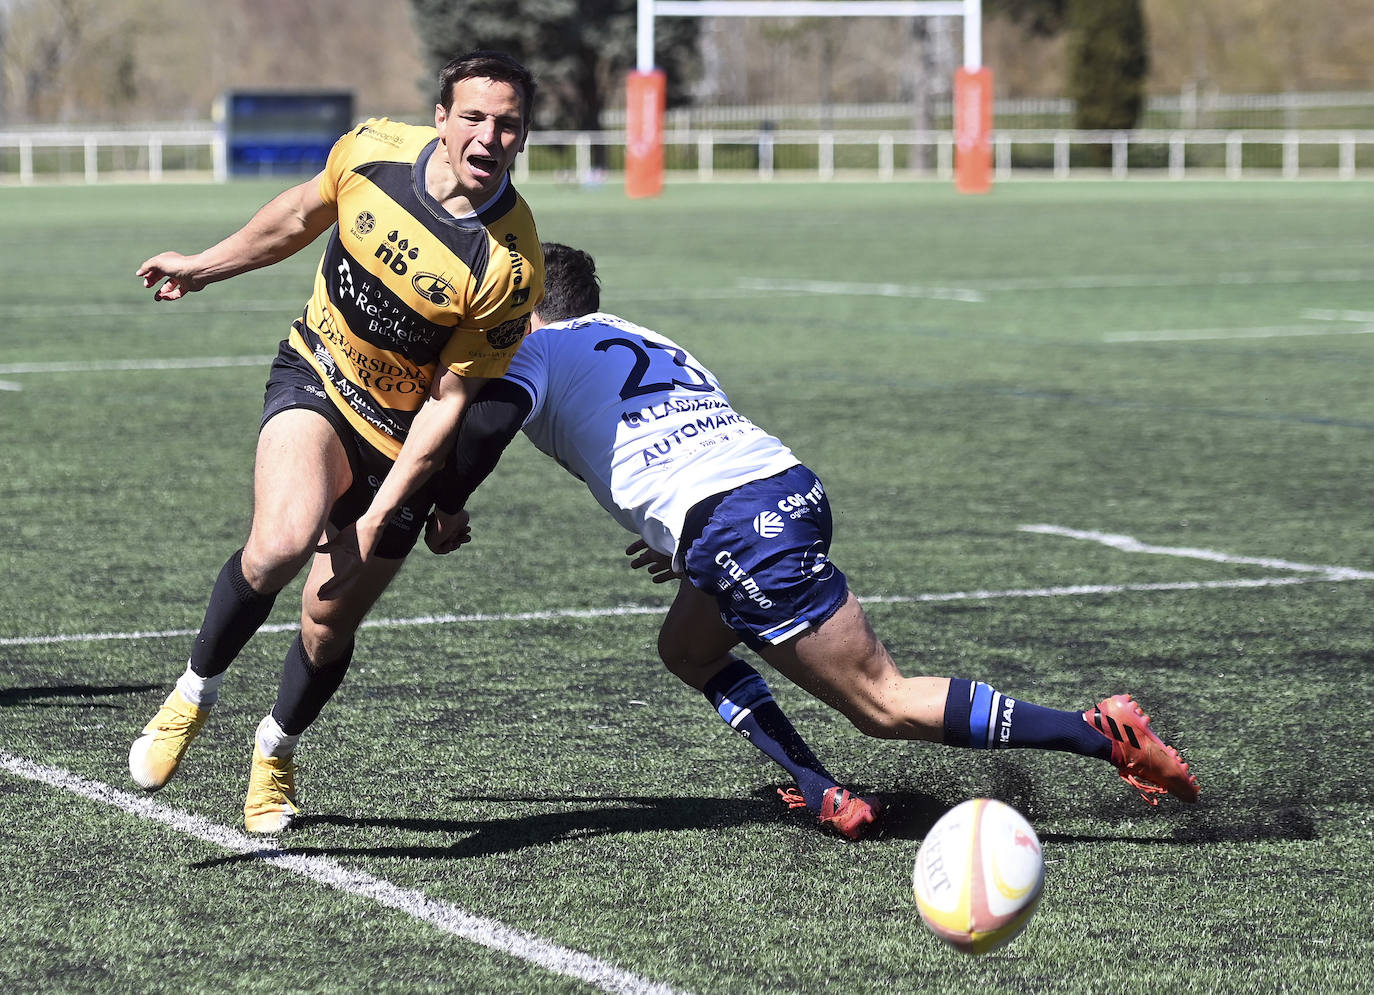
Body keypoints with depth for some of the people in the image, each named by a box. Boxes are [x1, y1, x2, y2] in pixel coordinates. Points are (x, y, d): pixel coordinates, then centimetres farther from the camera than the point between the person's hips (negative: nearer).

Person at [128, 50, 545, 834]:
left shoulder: (511, 265, -25)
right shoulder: (373, 149, -17)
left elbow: (451, 398, -18)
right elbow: (303, 216, 7)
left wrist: (378, 518, -20)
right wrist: (206, 265, 20)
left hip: (402, 440, -1)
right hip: (315, 383, 1)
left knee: (329, 627, 6)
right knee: (282, 543, -29)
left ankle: (276, 750, 39)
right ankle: (195, 693, -4)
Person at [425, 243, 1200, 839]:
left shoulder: (537, 348, 11)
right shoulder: (647, 341, 32)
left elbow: (490, 421, -10)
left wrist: (447, 508, 8)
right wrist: (687, 549, 43)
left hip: (735, 528, -8)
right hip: (792, 485, 8)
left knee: (884, 704, -4)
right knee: (688, 650, 28)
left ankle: (1107, 736, -13)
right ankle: (827, 798, 12)